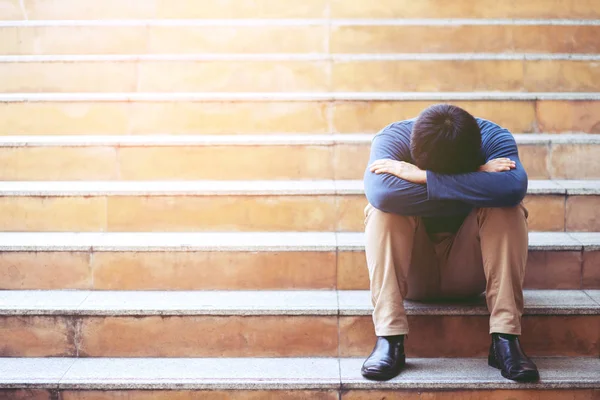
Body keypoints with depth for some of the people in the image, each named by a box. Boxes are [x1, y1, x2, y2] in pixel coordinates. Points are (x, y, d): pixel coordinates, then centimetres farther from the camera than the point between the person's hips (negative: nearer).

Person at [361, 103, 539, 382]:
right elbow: (379, 191, -41)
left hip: (468, 273, 1)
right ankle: (389, 339, -32)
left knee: (507, 209, -26)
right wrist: (477, 184, -34)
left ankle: (505, 338, -27)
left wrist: (423, 177, -38)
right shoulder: (393, 138, -18)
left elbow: (514, 187, -39)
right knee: (383, 209, -29)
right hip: (412, 271, 0)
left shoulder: (493, 138, -16)